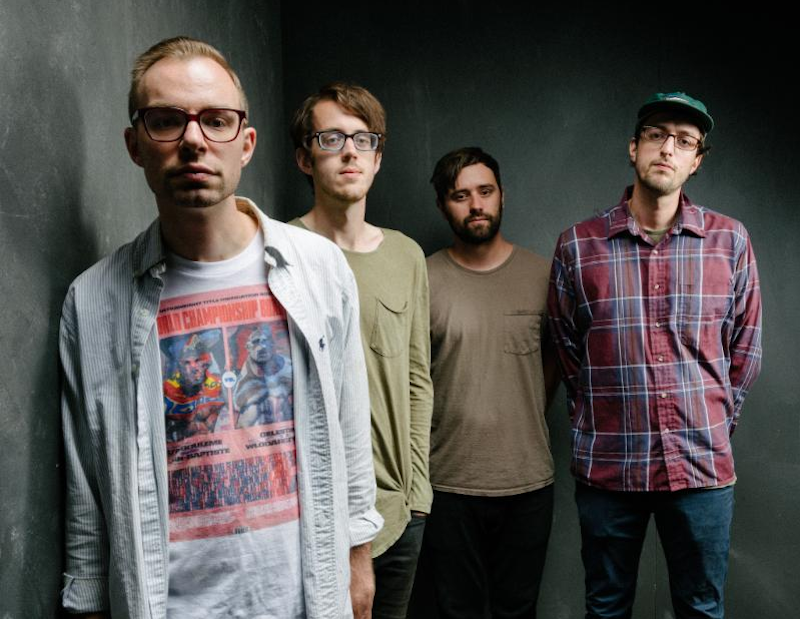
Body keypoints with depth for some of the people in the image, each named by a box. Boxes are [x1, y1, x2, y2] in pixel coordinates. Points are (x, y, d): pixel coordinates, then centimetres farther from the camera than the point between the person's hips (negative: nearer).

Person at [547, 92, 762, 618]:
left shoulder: (731, 241, 0)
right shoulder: (577, 246, -1)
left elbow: (745, 347, 8)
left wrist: (715, 425, 9)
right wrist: (596, 423, 7)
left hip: (703, 466, 1)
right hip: (607, 465, 0)